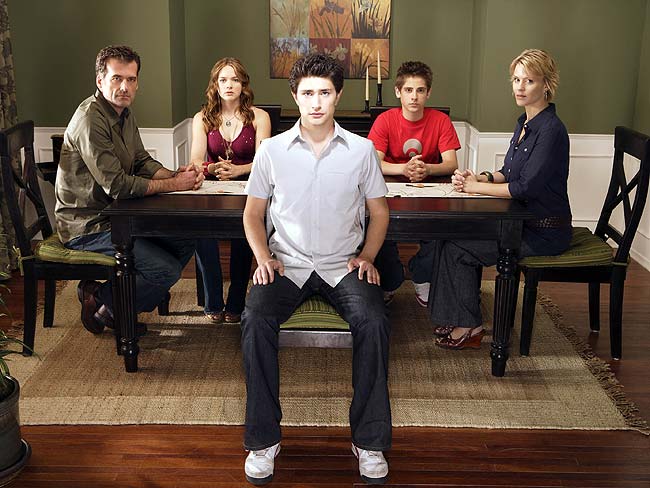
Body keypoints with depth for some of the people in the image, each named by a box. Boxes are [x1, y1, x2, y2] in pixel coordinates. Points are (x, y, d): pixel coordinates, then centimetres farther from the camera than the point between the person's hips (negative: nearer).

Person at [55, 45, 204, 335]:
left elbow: (142, 162, 13)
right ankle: (105, 307, 5)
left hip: (117, 214, 10)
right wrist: (174, 184, -18)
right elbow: (117, 185, -27)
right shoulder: (90, 120, -22)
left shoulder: (124, 114, 9)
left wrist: (176, 175, -8)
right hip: (88, 227, -10)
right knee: (166, 270, -19)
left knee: (186, 241, 7)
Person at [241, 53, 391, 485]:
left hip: (343, 265, 0)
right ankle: (264, 440, -16)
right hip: (287, 264, 0)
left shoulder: (361, 150, 5)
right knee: (256, 320, -29)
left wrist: (367, 256, -4)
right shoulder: (272, 150, 5)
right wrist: (263, 257, -5)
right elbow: (253, 213, 12)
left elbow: (379, 212, 12)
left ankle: (370, 441, -15)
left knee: (374, 321, -29)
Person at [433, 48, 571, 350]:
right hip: (524, 220, 9)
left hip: (545, 232, -9)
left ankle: (467, 327, 3)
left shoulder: (551, 130, -20)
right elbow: (510, 173, 16)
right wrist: (481, 177, -3)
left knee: (456, 247, -11)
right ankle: (458, 318, 10)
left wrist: (477, 187, -14)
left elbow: (525, 186, -24)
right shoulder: (524, 123, 10)